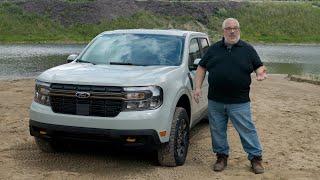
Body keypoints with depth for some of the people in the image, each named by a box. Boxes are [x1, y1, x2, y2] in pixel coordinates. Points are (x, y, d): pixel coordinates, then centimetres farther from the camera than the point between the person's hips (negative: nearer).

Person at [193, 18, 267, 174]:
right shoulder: (214, 49, 10)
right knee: (217, 130, 10)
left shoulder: (247, 49, 6)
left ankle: (256, 157, 11)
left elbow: (259, 66, 10)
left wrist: (260, 73, -14)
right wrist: (198, 87, 3)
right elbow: (201, 68, 13)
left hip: (239, 102, -2)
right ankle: (222, 156, 25)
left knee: (247, 130, -1)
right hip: (215, 102, 3)